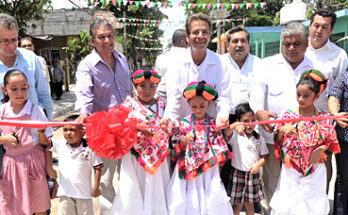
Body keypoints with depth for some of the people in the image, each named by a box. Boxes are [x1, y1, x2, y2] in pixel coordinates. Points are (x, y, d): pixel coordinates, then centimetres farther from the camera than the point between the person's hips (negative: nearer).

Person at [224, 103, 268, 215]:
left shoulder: (259, 138, 1)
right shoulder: (235, 135, -8)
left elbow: (264, 156, 6)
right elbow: (225, 132, -30)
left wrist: (258, 164, -14)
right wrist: (234, 126, -51)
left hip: (253, 175, 2)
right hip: (237, 173, -2)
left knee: (249, 205, 15)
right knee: (237, 205, 8)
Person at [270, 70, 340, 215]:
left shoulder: (324, 119, -5)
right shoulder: (288, 116, -5)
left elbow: (331, 142, 6)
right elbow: (278, 141, 1)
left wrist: (321, 149, -13)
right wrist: (282, 130, -18)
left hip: (315, 172, 1)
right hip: (290, 171, 0)